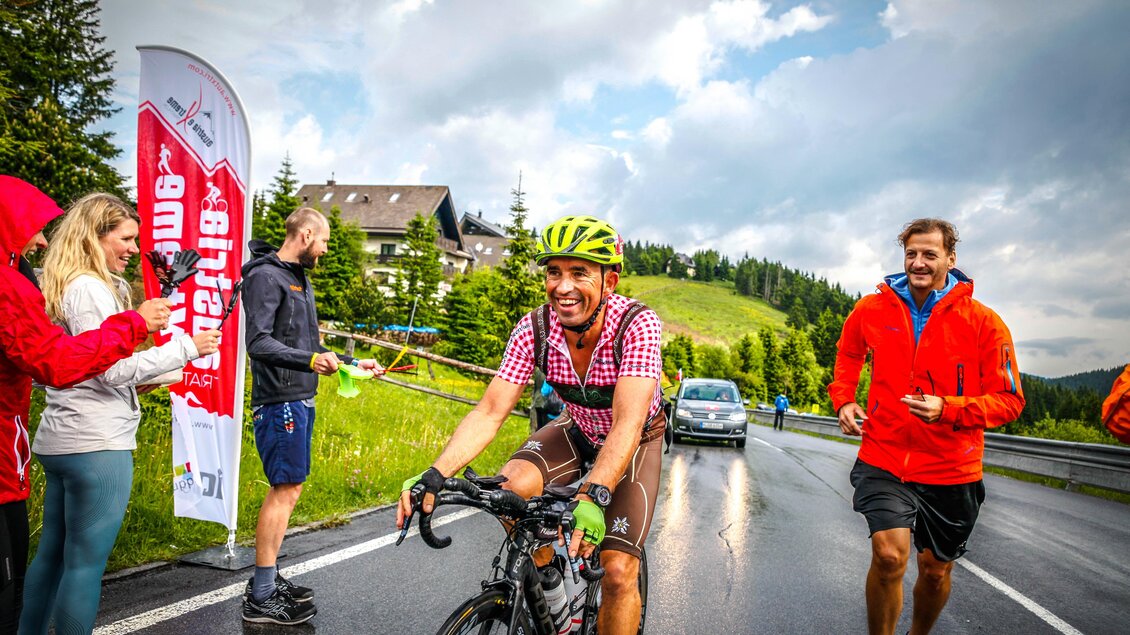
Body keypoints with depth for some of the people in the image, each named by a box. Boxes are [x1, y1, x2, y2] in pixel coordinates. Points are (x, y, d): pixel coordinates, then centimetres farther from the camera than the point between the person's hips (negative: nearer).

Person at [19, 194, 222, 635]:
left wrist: (135, 380, 16)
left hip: (61, 440, 10)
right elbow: (111, 368, -19)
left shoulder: (63, 286, 16)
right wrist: (186, 347, -17)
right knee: (85, 562, -2)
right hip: (96, 444, -10)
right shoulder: (89, 289, -15)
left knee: (52, 553, 18)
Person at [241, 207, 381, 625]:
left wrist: (352, 363, 23)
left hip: (300, 400, 10)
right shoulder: (266, 277, -11)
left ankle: (266, 580, 23)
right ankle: (262, 599, 0)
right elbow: (259, 343, -21)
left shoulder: (300, 280, 20)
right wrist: (311, 360, -34)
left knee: (289, 489, 13)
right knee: (285, 489, -8)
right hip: (280, 400, -10)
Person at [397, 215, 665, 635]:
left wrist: (594, 494, -58)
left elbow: (627, 424, -42)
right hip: (576, 430, 3)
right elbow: (490, 412, -26)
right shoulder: (533, 329, -22)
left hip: (636, 440, -3)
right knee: (513, 485, -27)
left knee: (618, 572, -16)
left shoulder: (637, 324, -32)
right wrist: (435, 475, -41)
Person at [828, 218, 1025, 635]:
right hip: (884, 458, 0)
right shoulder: (871, 310, -3)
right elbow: (848, 356, 19)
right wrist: (843, 400, 4)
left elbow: (1010, 400, -7)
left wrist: (948, 409, -23)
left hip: (951, 470, 0)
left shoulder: (982, 322, -9)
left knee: (936, 571, 15)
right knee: (889, 555, -19)